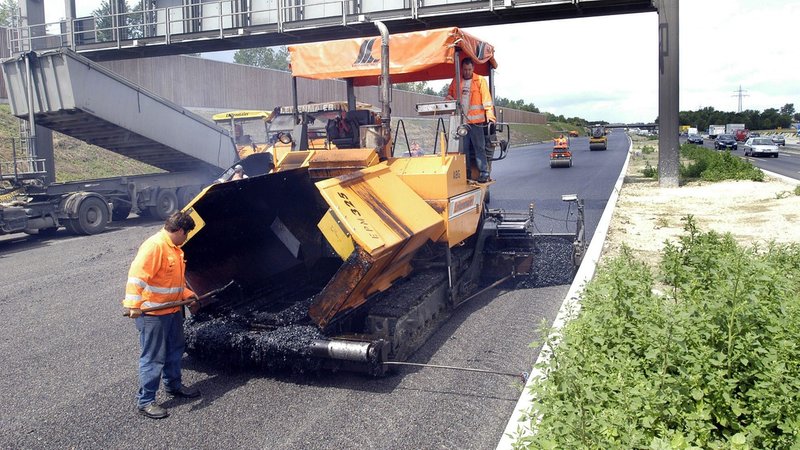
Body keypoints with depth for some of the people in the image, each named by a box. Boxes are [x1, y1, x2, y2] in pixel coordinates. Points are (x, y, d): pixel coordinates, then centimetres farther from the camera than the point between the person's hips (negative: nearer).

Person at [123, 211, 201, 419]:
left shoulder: (175, 248, 11)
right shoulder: (154, 246, -21)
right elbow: (136, 275, -30)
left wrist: (187, 294, 14)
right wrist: (133, 304, -37)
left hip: (173, 310, 10)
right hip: (152, 314, -10)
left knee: (175, 350, 22)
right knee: (153, 357, -2)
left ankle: (173, 385, 41)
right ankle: (145, 401, 9)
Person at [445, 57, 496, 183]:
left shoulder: (480, 80, 2)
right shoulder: (456, 81, 13)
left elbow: (486, 98, -4)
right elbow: (450, 93, 25)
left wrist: (489, 114, -15)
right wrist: (449, 97, 0)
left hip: (476, 120, -4)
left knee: (479, 147, -5)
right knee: (463, 148, 9)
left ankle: (483, 172, -3)